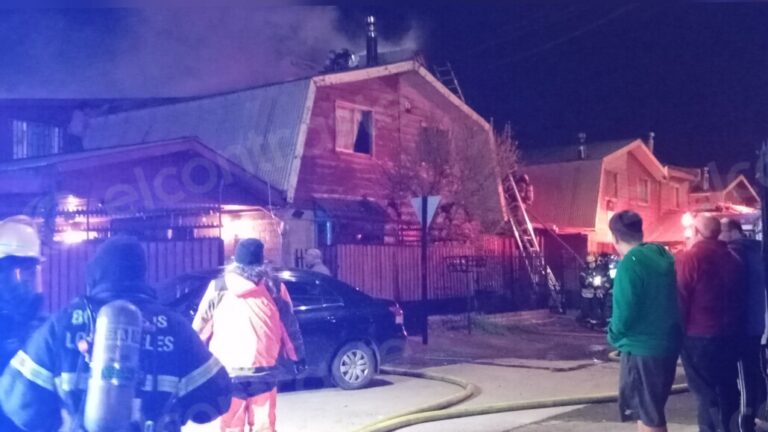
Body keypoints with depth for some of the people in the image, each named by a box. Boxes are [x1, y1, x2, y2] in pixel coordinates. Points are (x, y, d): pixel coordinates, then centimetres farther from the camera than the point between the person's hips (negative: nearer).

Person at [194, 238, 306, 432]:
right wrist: (297, 356, 19)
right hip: (263, 367, 0)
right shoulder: (273, 286, 3)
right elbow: (289, 324, 8)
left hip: (227, 369, 0)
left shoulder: (218, 286, 2)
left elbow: (201, 325, 7)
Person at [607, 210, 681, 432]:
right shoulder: (664, 255, 6)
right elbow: (672, 302, 13)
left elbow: (624, 312, -20)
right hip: (667, 344, 8)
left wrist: (614, 335, -2)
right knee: (651, 409, 21)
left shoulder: (630, 263, -18)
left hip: (642, 348, -8)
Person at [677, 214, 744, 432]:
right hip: (729, 334, 6)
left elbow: (679, 300, -14)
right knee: (727, 389, 15)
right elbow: (740, 298, 14)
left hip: (699, 335, -6)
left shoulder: (688, 258, -13)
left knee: (706, 394, 0)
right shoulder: (733, 258, 6)